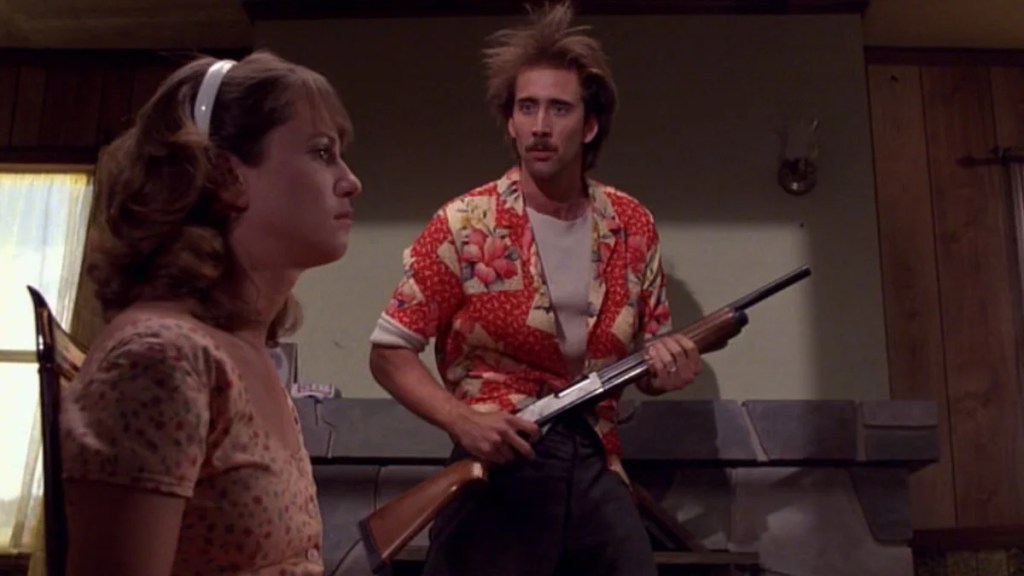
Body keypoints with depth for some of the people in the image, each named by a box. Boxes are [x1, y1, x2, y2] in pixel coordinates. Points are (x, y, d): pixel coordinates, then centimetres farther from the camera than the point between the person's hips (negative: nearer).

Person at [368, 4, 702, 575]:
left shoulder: (632, 226, 3)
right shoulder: (464, 226, -8)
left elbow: (650, 351, 13)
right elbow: (389, 352, -5)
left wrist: (669, 365, -10)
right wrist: (460, 419, -20)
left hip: (597, 468, 4)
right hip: (498, 465, -3)